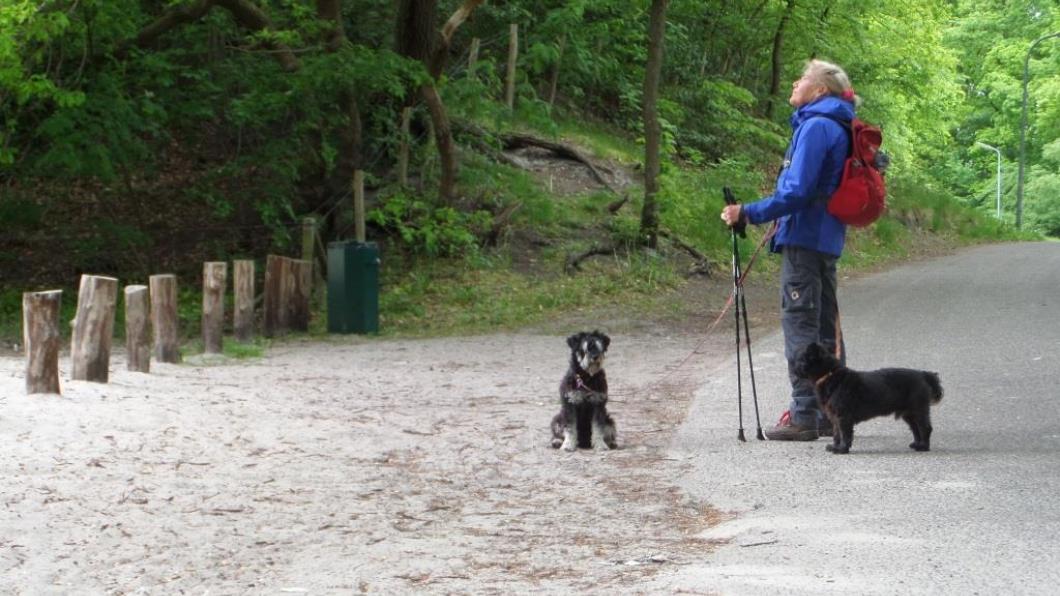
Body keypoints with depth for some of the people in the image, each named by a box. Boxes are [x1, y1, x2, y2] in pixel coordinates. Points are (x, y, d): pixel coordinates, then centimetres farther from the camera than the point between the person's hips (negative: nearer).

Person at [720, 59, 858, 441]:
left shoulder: (816, 127, -14)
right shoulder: (839, 128, 16)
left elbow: (798, 191, -21)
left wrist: (749, 214, -19)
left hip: (805, 238, -10)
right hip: (827, 240, 10)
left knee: (800, 323, -8)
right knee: (825, 325, 13)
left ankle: (804, 416, -8)